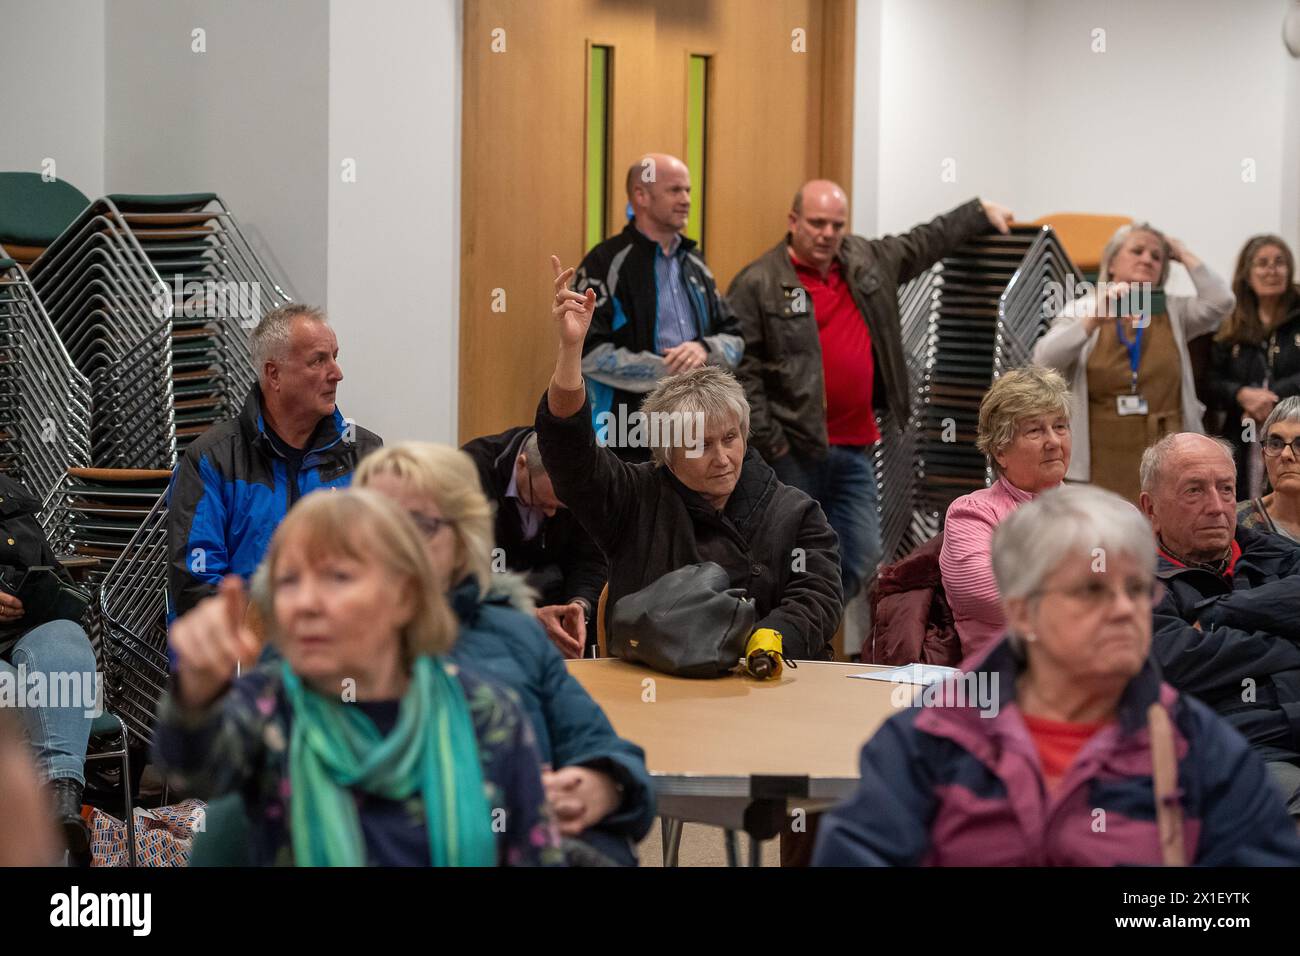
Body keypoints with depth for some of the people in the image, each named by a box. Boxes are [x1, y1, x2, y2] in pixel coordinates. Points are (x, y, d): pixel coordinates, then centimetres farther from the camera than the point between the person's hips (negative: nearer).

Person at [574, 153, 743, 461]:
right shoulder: (607, 262, -6)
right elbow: (588, 351, -14)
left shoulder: (694, 263, 17)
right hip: (630, 437, -7)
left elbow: (733, 339, 18)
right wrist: (667, 371, -13)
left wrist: (704, 349, -6)